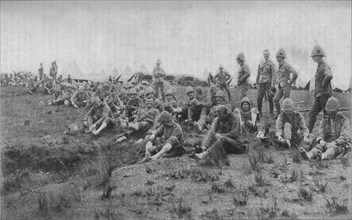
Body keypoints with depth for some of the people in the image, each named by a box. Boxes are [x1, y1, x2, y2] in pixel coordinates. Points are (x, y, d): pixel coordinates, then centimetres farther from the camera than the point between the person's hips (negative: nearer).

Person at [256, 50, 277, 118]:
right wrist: (257, 83, 17)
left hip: (269, 82, -4)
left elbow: (274, 74, -7)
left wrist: (273, 83, -15)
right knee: (259, 98, -3)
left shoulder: (271, 63, -2)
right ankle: (259, 112, 9)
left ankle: (271, 113, 9)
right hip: (261, 83, 4)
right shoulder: (260, 63, 13)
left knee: (270, 98, -2)